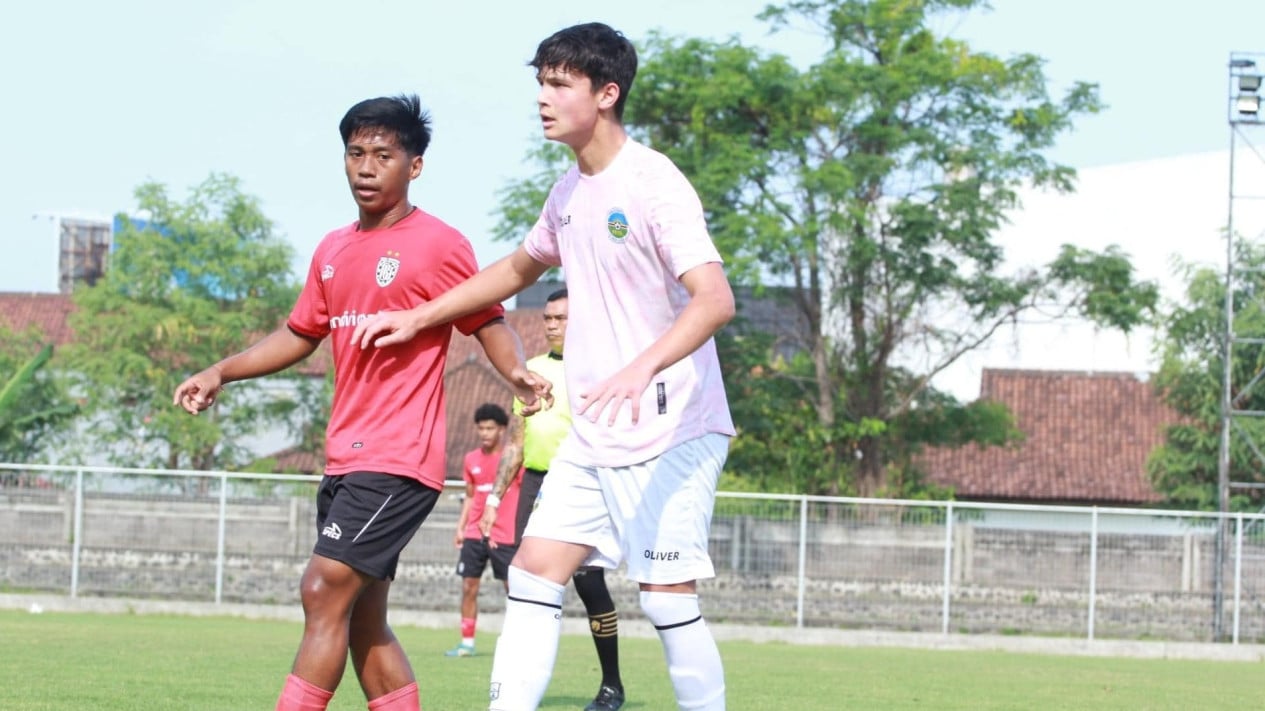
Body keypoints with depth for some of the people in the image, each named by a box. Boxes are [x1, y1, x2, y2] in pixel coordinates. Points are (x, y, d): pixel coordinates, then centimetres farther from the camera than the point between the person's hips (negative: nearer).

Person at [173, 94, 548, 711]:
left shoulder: (438, 244, -6)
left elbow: (488, 323, -3)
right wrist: (220, 373, 15)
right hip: (344, 457, 8)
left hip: (399, 459, -8)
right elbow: (300, 334, 24)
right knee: (362, 621, 8)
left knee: (324, 591, -16)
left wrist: (518, 372, -22)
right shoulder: (333, 250, 15)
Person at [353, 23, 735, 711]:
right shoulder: (569, 191, 11)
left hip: (670, 430, -8)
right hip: (592, 434, 8)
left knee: (667, 598, -9)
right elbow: (519, 269, 31)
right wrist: (419, 317, 27)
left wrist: (643, 368, -42)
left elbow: (715, 299, -27)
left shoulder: (652, 183, -16)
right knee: (534, 571, 1)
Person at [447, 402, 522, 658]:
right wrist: (460, 527, 11)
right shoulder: (471, 459, 10)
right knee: (468, 586, 1)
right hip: (474, 533, 4)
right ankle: (467, 642, 7)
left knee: (514, 588, -4)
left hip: (505, 536, -4)